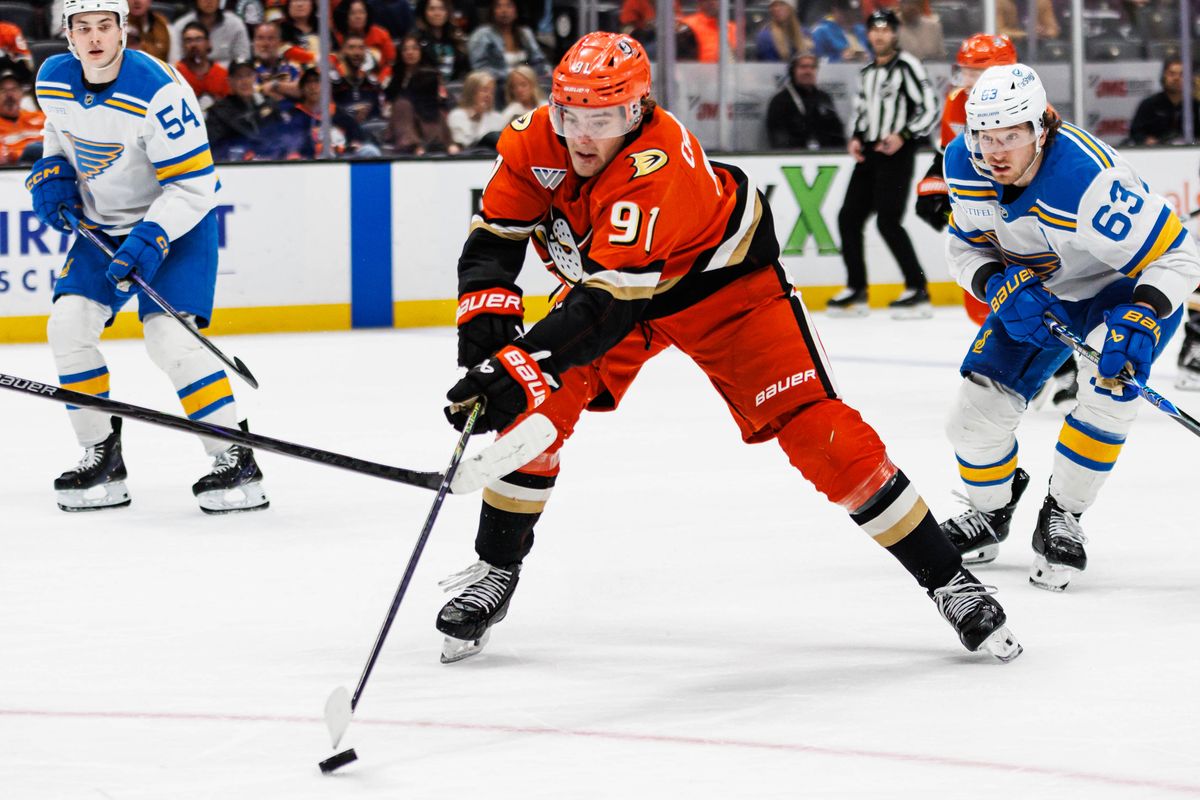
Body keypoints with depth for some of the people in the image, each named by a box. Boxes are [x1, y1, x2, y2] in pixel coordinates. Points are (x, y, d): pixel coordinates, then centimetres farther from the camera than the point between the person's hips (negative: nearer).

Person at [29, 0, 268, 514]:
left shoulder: (157, 93, -28)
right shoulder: (53, 81, -7)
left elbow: (192, 185, -24)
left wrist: (151, 239, -33)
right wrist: (52, 172, 0)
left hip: (178, 220, -6)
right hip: (102, 222, 6)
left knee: (169, 335, -20)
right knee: (69, 325, -8)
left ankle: (236, 461, -13)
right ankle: (101, 457, 5)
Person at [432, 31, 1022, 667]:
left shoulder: (657, 166, -40)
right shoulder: (535, 142, -21)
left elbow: (608, 305, -45)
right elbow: (493, 241, -12)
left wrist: (519, 365, -52)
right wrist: (486, 326, -30)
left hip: (724, 281, -6)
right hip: (603, 278, 6)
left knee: (815, 429, -13)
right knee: (532, 406, -13)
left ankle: (947, 579, -4)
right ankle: (494, 572, 7)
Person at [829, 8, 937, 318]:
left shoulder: (907, 66, -8)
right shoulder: (867, 73, 17)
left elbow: (929, 109, -13)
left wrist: (903, 136, -22)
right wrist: (855, 138, 8)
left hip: (896, 153, -8)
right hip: (868, 153, 8)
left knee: (888, 221, -16)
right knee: (849, 217, 5)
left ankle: (918, 291, -11)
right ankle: (856, 291, 16)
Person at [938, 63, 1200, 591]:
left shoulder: (1087, 179, -39)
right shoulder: (965, 164, -20)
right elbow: (965, 247, -4)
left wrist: (1141, 321, -46)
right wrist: (1000, 287, -25)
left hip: (1127, 289, -5)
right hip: (1038, 290, 5)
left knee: (1110, 379, -32)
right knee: (979, 404, -1)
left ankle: (1061, 519, -13)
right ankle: (988, 515, 30)